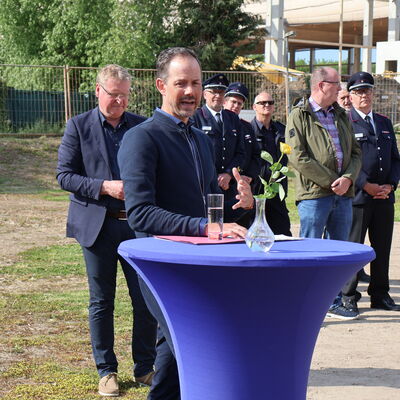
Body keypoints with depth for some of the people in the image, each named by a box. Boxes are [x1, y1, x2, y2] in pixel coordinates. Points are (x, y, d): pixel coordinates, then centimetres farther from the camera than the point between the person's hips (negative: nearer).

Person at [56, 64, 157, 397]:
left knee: (146, 299, 2)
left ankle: (145, 368, 18)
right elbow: (64, 176, -4)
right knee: (101, 302, 7)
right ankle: (106, 370, 19)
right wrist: (105, 187, -16)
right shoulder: (79, 126, 1)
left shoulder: (143, 126, 7)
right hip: (97, 224, -1)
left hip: (139, 223, 2)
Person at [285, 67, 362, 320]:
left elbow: (356, 153, 15)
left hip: (343, 194, 6)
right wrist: (330, 181, -13)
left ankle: (333, 302, 19)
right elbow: (298, 157, -12)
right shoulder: (299, 116, -3)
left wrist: (348, 178, -6)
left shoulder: (341, 116, 17)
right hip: (314, 194, -6)